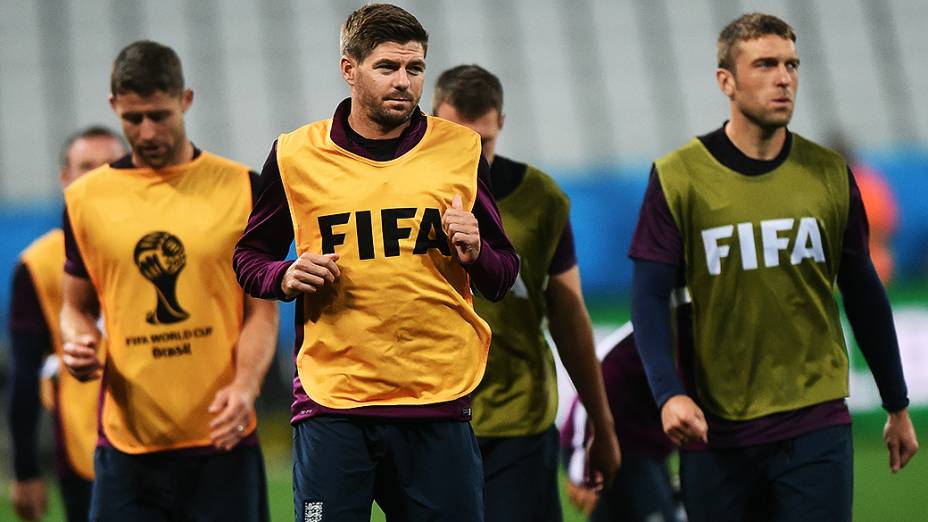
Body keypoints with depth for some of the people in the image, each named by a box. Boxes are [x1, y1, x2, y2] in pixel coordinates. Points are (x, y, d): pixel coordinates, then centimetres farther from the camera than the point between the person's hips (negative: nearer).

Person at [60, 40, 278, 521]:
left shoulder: (241, 188, 3)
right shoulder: (86, 198, 7)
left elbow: (262, 310, 3)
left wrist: (245, 386, -14)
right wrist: (77, 340, -6)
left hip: (222, 436, -1)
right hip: (127, 441, 1)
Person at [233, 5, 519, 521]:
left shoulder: (461, 150, 7)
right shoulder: (296, 154, 4)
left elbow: (503, 278, 12)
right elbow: (249, 256, 15)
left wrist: (474, 254, -10)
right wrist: (285, 277, -7)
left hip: (440, 403, 1)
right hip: (332, 400, -1)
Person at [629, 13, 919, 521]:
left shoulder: (829, 173, 4)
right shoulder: (678, 176, -3)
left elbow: (863, 294, 12)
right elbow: (649, 298, -4)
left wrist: (897, 406, 16)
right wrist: (668, 394, -19)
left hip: (817, 424, 1)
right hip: (716, 429, -1)